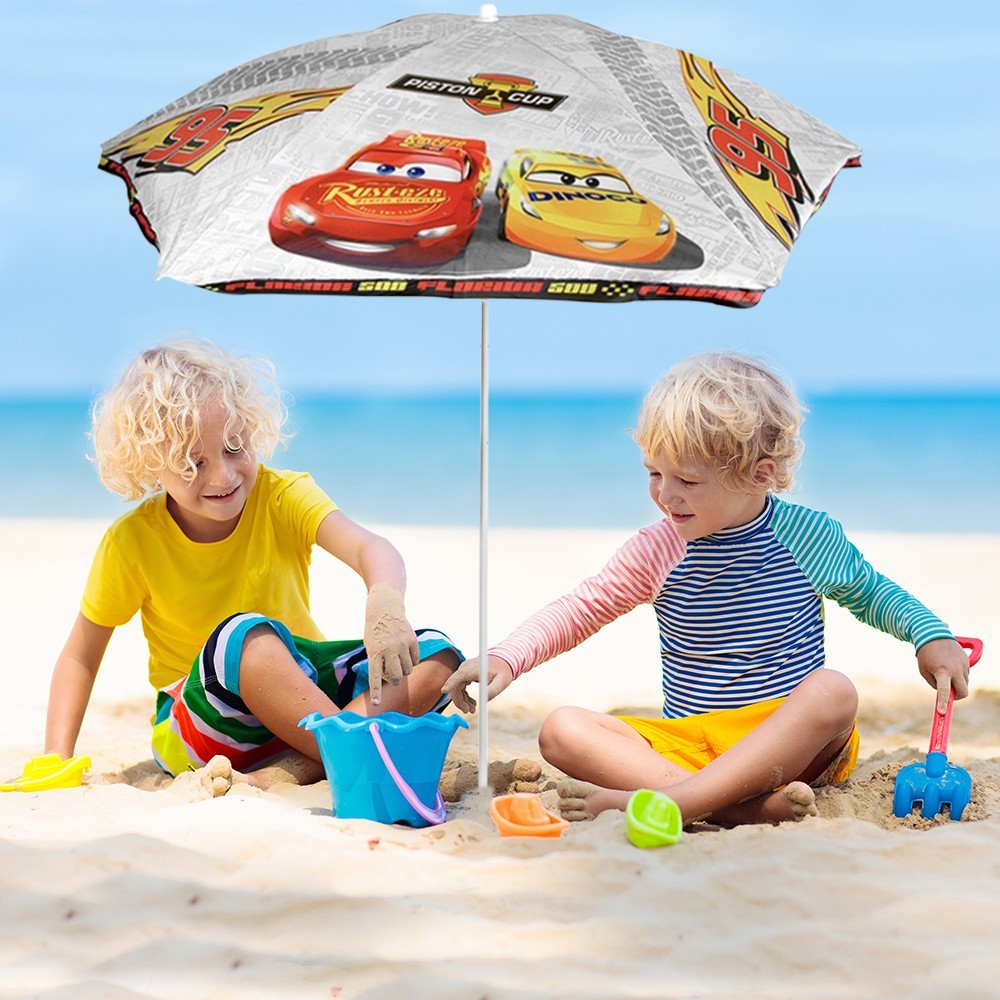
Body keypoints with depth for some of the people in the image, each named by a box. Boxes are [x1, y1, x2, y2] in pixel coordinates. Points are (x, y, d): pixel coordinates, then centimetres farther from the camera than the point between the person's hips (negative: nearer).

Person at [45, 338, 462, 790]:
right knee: (245, 635, -35)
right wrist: (58, 754, -13)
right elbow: (81, 655, -1)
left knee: (435, 655, -18)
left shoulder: (282, 497, -10)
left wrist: (384, 604, -51)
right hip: (200, 723, -3)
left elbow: (369, 548, -28)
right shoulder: (133, 542, -11)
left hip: (303, 687, 3)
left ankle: (295, 768, -33)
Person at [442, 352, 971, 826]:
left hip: (786, 741, -1)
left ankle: (664, 802, -43)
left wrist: (931, 635, 2)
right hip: (684, 744, 2)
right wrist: (504, 659, -9)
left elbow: (870, 593, 18)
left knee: (833, 691, -34)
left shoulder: (811, 537, 0)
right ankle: (741, 804, -39)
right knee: (562, 730, -21)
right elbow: (577, 610, 6)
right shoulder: (657, 550, 1)